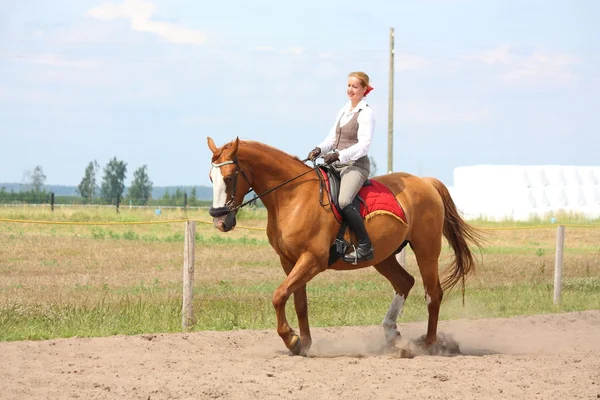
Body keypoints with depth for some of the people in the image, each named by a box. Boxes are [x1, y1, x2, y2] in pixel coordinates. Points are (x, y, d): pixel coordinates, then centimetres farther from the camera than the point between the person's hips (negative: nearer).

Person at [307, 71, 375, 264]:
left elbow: (363, 145, -17)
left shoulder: (366, 113, -8)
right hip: (337, 164, 9)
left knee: (343, 201, -31)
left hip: (356, 164, -9)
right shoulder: (344, 110, 16)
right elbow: (332, 137, 19)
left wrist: (338, 155, -26)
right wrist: (319, 149, -1)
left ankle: (365, 246, -24)